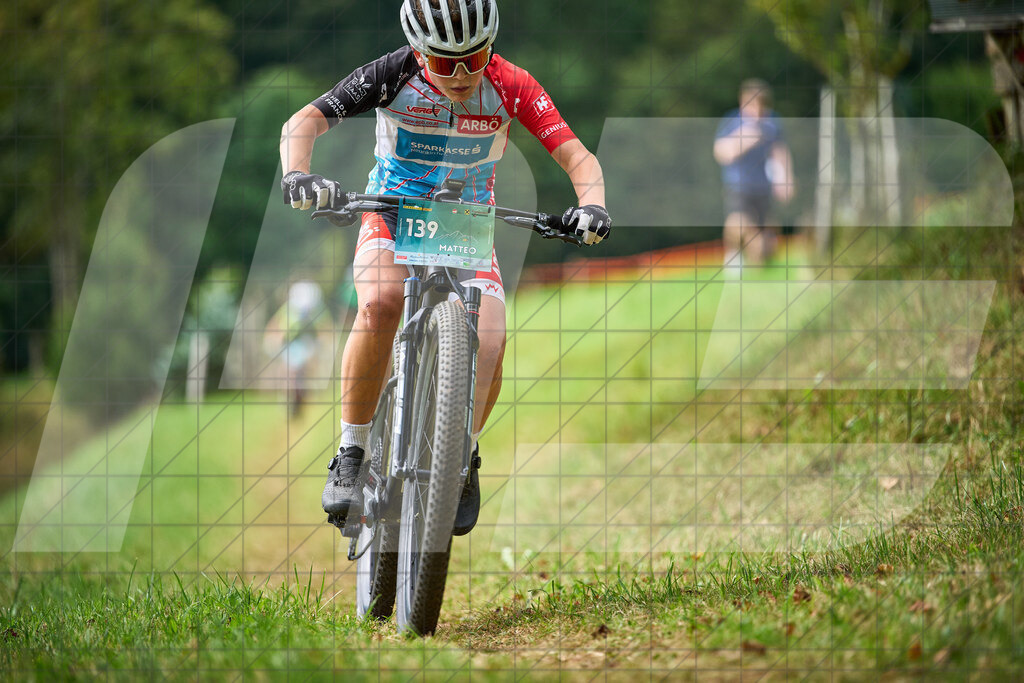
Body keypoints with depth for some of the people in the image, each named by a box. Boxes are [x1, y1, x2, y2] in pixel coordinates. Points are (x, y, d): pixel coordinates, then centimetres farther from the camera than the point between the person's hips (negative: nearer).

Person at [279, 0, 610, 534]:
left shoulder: (511, 87, -18)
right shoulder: (394, 74, -21)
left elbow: (577, 156, -20)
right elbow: (305, 121, -24)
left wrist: (591, 205, -41)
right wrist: (296, 175, -45)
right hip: (393, 216, -1)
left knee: (489, 339, -24)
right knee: (380, 304, -34)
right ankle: (350, 457, -20)